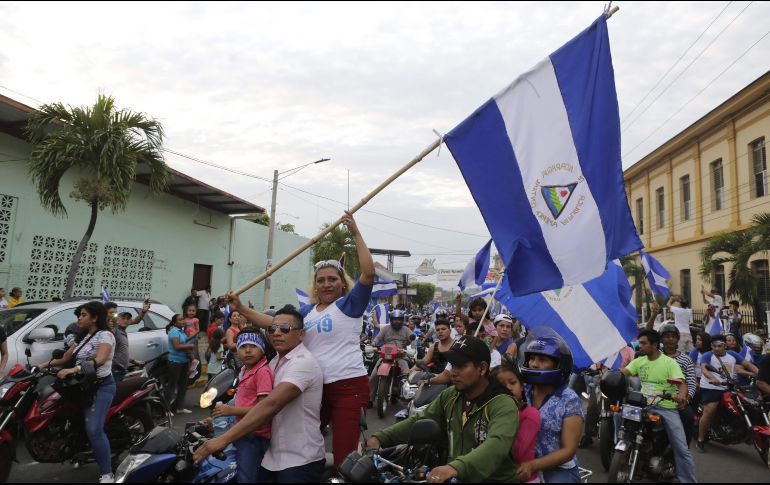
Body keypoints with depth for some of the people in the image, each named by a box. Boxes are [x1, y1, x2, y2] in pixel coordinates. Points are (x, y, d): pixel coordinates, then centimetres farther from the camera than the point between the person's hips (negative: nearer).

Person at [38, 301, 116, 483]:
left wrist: (72, 370, -36)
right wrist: (45, 364, 4)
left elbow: (100, 360, -27)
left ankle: (107, 474, -15)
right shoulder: (83, 337, 16)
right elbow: (66, 358, 17)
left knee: (93, 430, -18)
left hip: (101, 386, -9)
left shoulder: (105, 335, -12)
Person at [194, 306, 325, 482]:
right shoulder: (275, 362, 11)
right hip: (273, 456, 8)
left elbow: (271, 405, -29)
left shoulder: (303, 362, -19)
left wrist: (223, 439, -31)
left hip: (300, 461, -8)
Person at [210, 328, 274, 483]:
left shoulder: (263, 372, -18)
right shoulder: (245, 370, 14)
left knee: (246, 478, -7)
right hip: (243, 434, 10)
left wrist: (232, 410, -19)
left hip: (254, 437, -10)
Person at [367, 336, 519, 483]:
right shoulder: (449, 396, 4)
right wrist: (379, 438, -8)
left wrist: (456, 467, -50)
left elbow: (496, 445, -33)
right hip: (455, 477, 5)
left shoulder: (503, 405, -17)